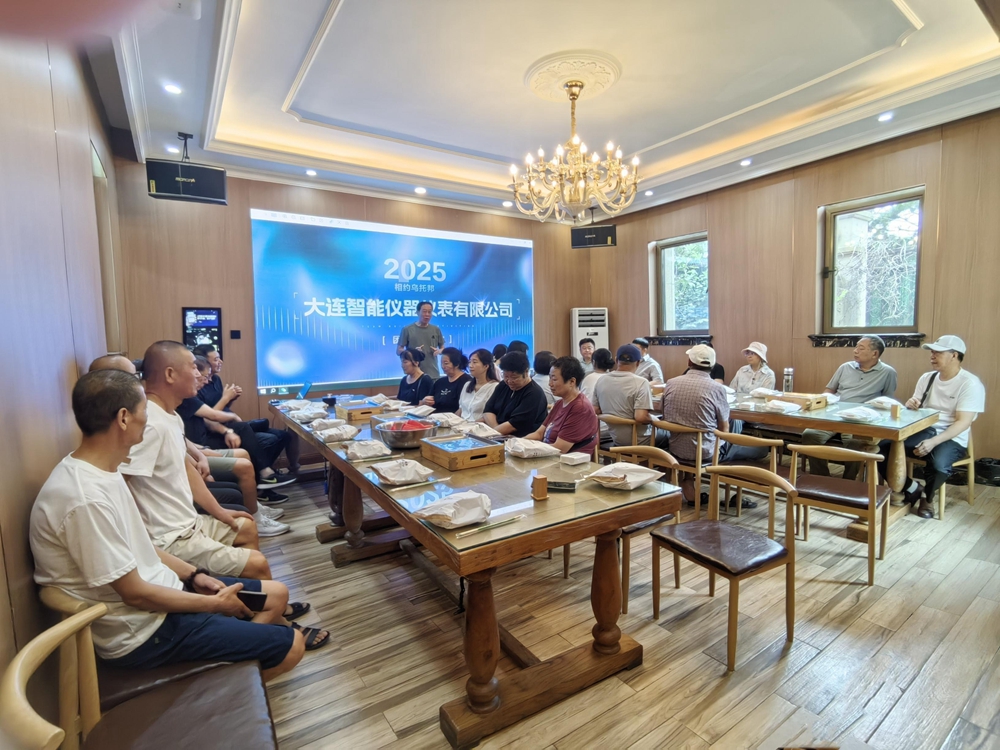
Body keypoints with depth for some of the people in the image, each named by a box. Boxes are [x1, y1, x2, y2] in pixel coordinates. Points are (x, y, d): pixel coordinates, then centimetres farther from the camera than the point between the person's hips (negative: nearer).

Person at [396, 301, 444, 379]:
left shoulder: (436, 329, 10)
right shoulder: (407, 329, 0)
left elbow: (443, 348, 17)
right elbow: (398, 350, 0)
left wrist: (439, 351, -7)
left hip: (433, 375, 3)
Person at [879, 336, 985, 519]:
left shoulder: (970, 383, -8)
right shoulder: (927, 378, 10)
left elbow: (963, 422, -16)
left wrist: (933, 442, -30)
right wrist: (911, 405, -11)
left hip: (951, 438, -5)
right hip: (922, 432, 5)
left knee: (939, 466, -36)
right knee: (882, 449, -21)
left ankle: (927, 497, 1)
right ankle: (912, 489, 3)